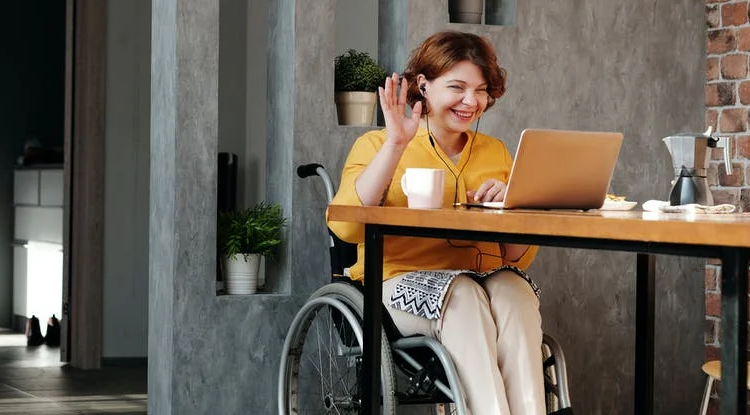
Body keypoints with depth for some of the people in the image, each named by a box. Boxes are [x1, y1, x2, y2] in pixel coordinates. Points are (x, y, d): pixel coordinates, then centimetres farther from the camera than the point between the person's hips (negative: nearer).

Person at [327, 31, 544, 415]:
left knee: (513, 288, -30)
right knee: (462, 292, -34)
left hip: (486, 280, 3)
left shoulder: (496, 152, 18)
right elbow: (345, 226, -13)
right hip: (402, 283, -3)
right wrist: (395, 145, -15)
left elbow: (519, 257, 17)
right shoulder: (377, 145, 6)